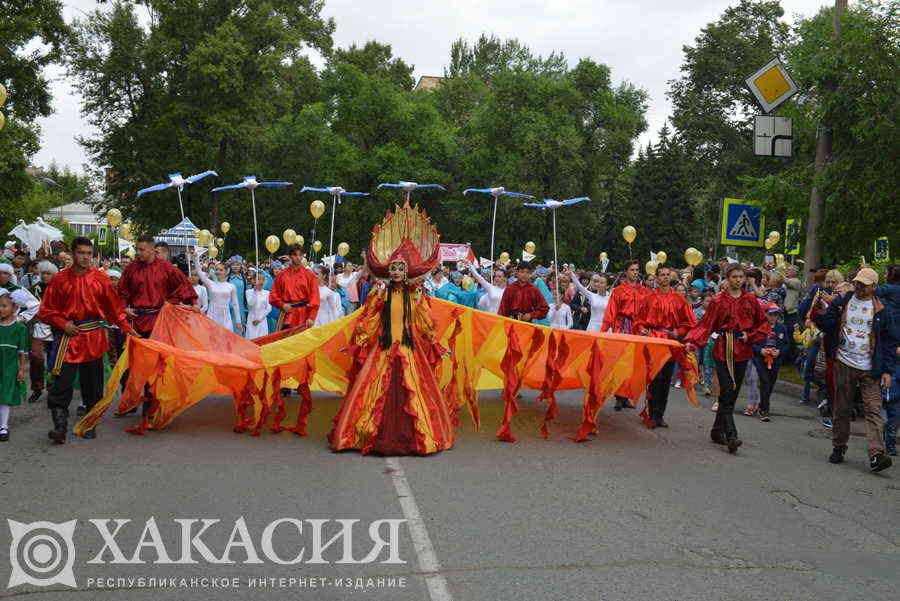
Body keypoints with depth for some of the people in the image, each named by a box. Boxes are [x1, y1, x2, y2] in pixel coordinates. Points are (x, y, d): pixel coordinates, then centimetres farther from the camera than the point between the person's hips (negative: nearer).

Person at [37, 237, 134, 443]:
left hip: (94, 338, 1)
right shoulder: (60, 280, 1)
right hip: (68, 337, -1)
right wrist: (63, 324, -8)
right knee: (61, 382, -10)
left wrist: (127, 329, 2)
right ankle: (60, 426, -7)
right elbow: (46, 311, 6)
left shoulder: (100, 278, 4)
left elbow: (115, 307, 9)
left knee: (92, 383, 8)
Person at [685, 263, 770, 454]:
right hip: (723, 350, -3)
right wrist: (691, 342, -17)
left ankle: (718, 430, 21)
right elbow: (705, 324, -4)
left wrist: (750, 336, -2)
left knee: (732, 394, 7)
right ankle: (731, 436, -15)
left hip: (742, 351, 3)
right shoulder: (718, 301, 0)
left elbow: (763, 323, 14)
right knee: (727, 393, -11)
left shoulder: (750, 299, 8)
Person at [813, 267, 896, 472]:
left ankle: (876, 455, -17)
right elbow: (827, 326, 3)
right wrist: (821, 312, -18)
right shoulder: (842, 302, 6)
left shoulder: (881, 310, 3)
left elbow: (890, 342, 4)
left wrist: (887, 370, -3)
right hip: (844, 364, 2)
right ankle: (838, 447, 24)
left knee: (873, 410, -10)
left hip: (870, 369, -1)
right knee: (841, 408, 9)